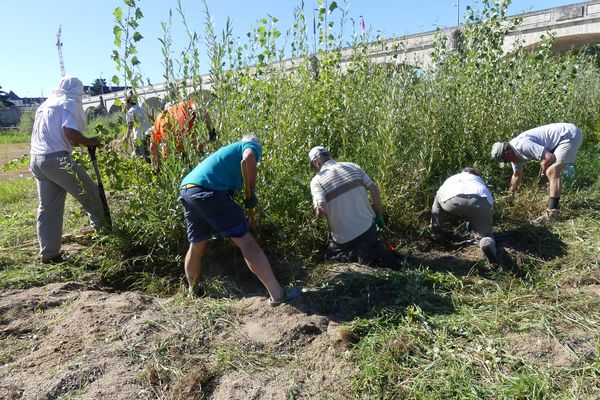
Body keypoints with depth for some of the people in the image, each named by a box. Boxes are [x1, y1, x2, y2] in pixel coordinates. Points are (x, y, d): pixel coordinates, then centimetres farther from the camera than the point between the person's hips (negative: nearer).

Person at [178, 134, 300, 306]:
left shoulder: (229, 149, 37)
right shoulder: (252, 146, 15)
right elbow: (248, 158, -11)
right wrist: (252, 193, -3)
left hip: (186, 190, 8)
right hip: (208, 190, -8)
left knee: (197, 245, 24)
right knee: (245, 240, -7)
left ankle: (193, 290, 42)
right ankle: (277, 293, -6)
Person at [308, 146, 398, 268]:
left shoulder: (317, 181, -10)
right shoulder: (353, 167, 1)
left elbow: (321, 212, -23)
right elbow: (374, 190, -2)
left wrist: (319, 215, 2)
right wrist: (378, 216, 11)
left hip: (345, 238, -4)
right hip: (368, 228, 4)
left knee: (330, 254, 25)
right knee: (371, 245, 33)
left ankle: (357, 255, 0)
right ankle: (384, 258, 3)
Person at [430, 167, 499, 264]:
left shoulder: (452, 178, 42)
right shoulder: (479, 180, 43)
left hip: (452, 200, 0)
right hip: (479, 203, 1)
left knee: (438, 198, 33)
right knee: (485, 234, 21)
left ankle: (436, 235, 27)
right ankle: (488, 245, -15)